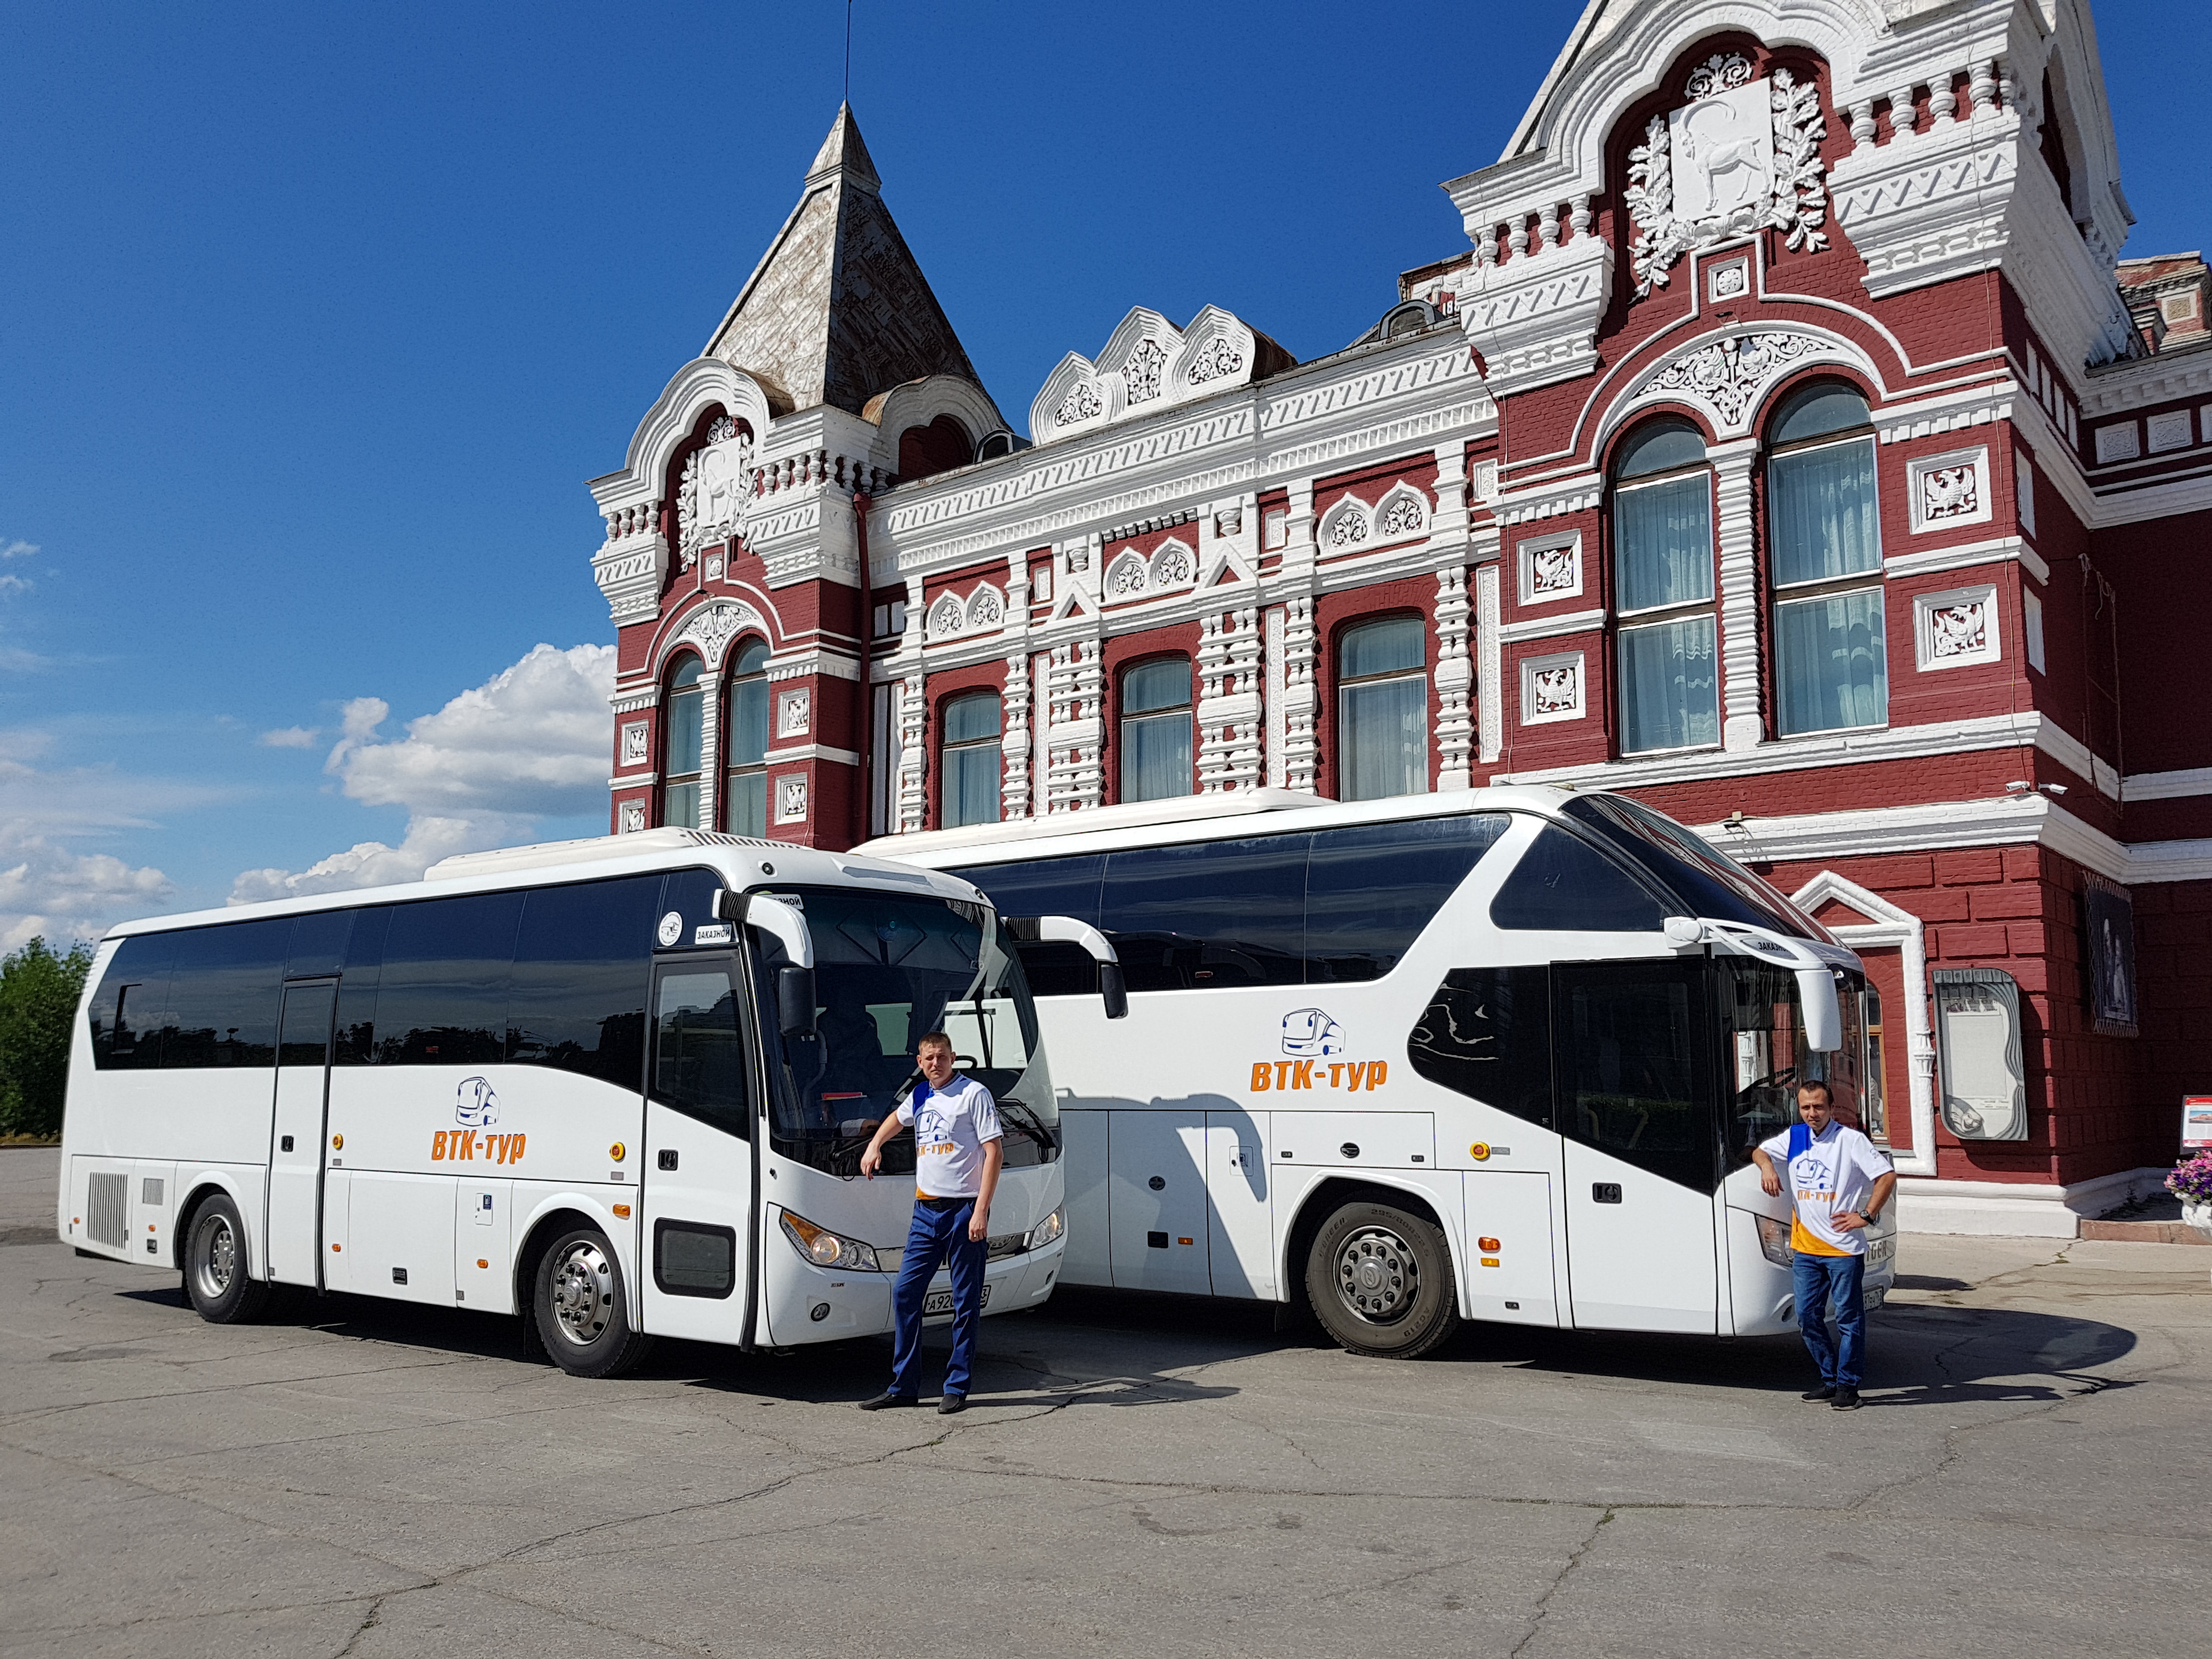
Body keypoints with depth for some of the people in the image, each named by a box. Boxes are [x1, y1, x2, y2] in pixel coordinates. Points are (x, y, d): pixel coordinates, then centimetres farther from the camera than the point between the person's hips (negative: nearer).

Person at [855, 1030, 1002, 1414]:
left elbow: (994, 1150, -11)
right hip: (926, 1210, 6)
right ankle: (903, 1386, 11)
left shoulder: (974, 1094, -6)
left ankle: (957, 1388, 10)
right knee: (905, 1293, 3)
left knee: (966, 1303, 1)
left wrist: (981, 1210, -17)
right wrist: (874, 1145, 23)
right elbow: (897, 1118, 38)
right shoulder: (920, 1096, 13)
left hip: (964, 1209, -6)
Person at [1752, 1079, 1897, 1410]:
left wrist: (1866, 1215, -12)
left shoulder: (1851, 1140, -7)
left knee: (1848, 1317, 2)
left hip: (1843, 1248, -5)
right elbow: (1759, 1151, 23)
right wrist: (1766, 1165, 1)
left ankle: (1848, 1385, 11)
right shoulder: (1793, 1137, 8)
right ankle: (1830, 1379, 22)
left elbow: (1888, 1176, -10)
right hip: (1804, 1247, 5)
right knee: (1808, 1316, 9)